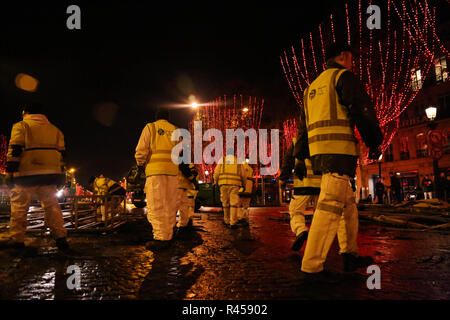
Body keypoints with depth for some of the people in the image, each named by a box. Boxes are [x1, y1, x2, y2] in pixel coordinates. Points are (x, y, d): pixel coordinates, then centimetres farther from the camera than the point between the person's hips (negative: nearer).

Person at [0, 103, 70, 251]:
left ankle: (17, 238, 6)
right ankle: (60, 237, -2)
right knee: (52, 204, 5)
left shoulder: (21, 126, 5)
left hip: (26, 173, -4)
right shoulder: (55, 129, 19)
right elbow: (60, 152, 15)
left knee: (20, 205, 4)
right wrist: (58, 175, 17)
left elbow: (14, 150, -5)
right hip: (50, 173, 4)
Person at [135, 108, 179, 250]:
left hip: (155, 170, -4)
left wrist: (140, 165, 12)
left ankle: (161, 238, -13)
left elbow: (141, 149, 1)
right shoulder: (175, 130, 19)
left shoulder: (150, 127, 8)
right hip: (172, 170, 4)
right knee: (169, 205, 7)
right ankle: (168, 236, 10)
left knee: (155, 205, -6)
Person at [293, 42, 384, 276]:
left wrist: (300, 158, 22)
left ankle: (350, 254, 18)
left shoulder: (312, 87, 26)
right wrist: (374, 143, 3)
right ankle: (312, 264, -10)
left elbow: (303, 126, 23)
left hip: (318, 152, 9)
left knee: (348, 203, 15)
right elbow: (362, 110, -6)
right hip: (338, 150, -9)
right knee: (330, 205, -11)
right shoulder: (343, 76, 3)